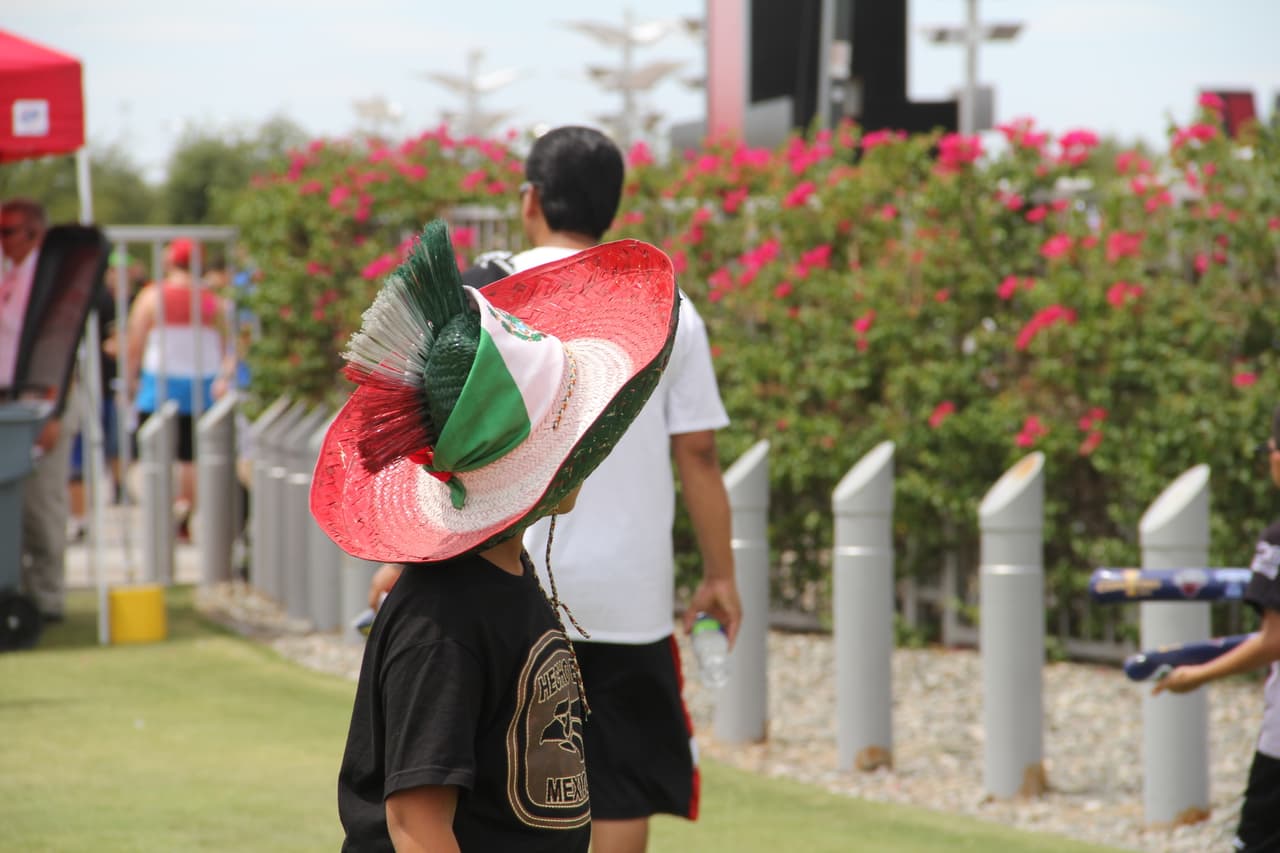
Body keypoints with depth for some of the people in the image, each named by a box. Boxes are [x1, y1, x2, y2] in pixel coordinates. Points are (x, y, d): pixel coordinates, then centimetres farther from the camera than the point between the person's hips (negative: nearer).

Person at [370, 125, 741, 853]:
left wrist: (403, 557, 3)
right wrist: (721, 575, 9)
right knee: (622, 781, 7)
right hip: (629, 592, 1)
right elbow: (697, 453, 1)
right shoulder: (667, 309, 2)